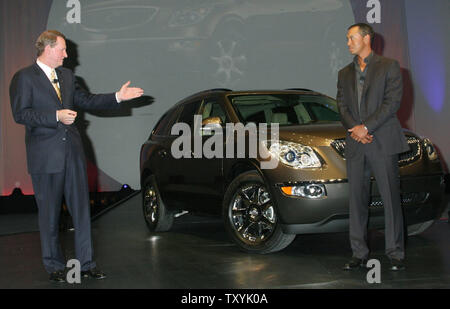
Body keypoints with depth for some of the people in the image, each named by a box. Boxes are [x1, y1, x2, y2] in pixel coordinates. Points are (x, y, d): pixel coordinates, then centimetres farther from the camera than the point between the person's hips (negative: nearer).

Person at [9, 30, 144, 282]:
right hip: (46, 155, -5)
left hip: (73, 152, 6)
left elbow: (86, 101, 20)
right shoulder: (25, 78, -4)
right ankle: (54, 265, 19)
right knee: (49, 212, 5)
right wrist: (56, 116, -18)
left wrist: (118, 98, 10)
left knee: (81, 208, 6)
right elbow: (20, 114, -11)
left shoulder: (67, 75, 15)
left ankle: (86, 263, 14)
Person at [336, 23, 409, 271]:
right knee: (357, 200, 5)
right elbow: (342, 105, 10)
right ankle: (359, 254, 12)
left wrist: (366, 127, -13)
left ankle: (395, 253, 5)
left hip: (383, 143, -4)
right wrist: (354, 128, -9)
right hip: (355, 146, 4)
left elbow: (393, 101, -6)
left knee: (391, 198, -3)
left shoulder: (389, 66, 4)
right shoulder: (344, 74, 18)